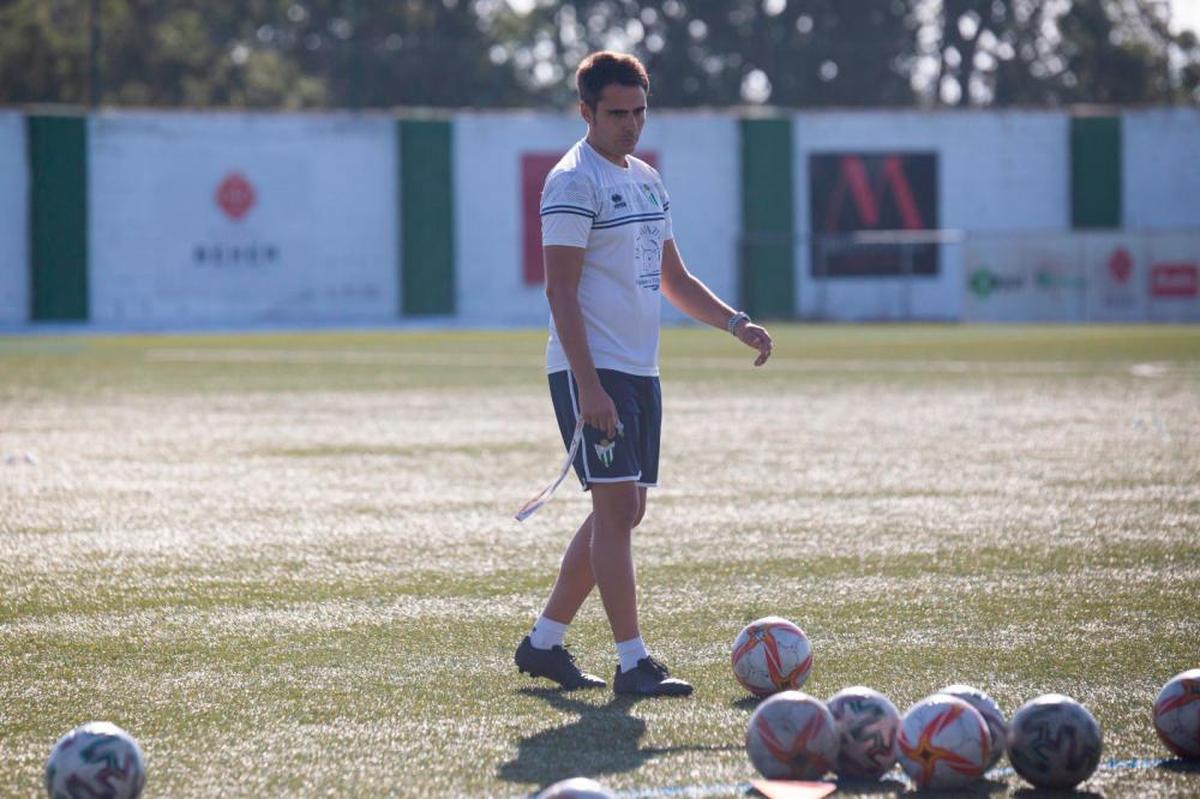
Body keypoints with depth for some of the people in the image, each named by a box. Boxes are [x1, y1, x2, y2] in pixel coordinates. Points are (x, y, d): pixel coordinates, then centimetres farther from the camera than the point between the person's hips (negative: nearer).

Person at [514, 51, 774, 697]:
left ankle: (543, 643, 19)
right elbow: (560, 290, -16)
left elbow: (672, 278, 24)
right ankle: (632, 664, -12)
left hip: (640, 371, 9)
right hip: (591, 371, -9)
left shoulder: (646, 180, 16)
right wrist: (589, 387, -22)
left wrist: (736, 323, 11)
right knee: (616, 505, -12)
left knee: (624, 511, 10)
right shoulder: (574, 182, -10)